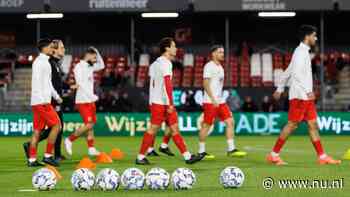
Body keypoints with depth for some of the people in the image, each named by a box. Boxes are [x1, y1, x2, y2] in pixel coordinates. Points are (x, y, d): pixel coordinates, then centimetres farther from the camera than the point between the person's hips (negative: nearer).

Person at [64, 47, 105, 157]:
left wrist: (97, 53, 13)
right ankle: (69, 140, 0)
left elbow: (101, 66, 27)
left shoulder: (90, 67, 13)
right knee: (88, 125, -13)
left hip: (90, 101, 9)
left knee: (91, 124, 7)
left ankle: (91, 148, 10)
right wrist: (92, 96, -25)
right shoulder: (79, 67, -12)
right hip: (83, 101, -9)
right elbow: (81, 84, -20)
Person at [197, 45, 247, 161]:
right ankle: (201, 152, 5)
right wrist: (213, 99, -22)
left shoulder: (220, 67, 18)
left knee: (230, 122, -1)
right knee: (206, 125, -3)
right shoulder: (209, 66, -9)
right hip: (210, 102, -9)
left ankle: (231, 149, -2)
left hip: (220, 101, 9)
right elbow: (205, 84, -15)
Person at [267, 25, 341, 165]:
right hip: (299, 96, -10)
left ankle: (322, 157, 4)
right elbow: (296, 73, -22)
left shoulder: (303, 52, 19)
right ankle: (274, 155, -2)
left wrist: (280, 89, 27)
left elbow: (288, 72, 24)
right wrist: (308, 90, -24)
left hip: (306, 97, 10)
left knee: (313, 124, 5)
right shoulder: (301, 51, -11)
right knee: (292, 124, -7)